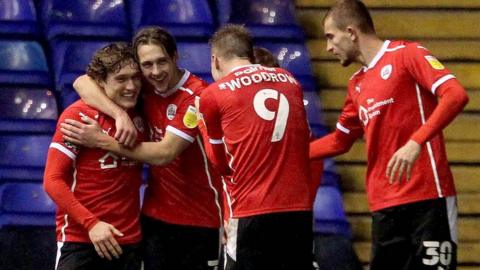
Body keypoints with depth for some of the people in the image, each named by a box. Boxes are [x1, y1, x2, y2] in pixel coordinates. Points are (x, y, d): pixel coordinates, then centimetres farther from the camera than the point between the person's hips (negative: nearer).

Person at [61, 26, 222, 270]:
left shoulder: (196, 95, -16)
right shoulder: (145, 90, 0)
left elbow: (164, 154, -21)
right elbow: (83, 82, -4)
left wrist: (101, 141, -19)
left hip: (200, 220, -5)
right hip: (156, 215, 5)